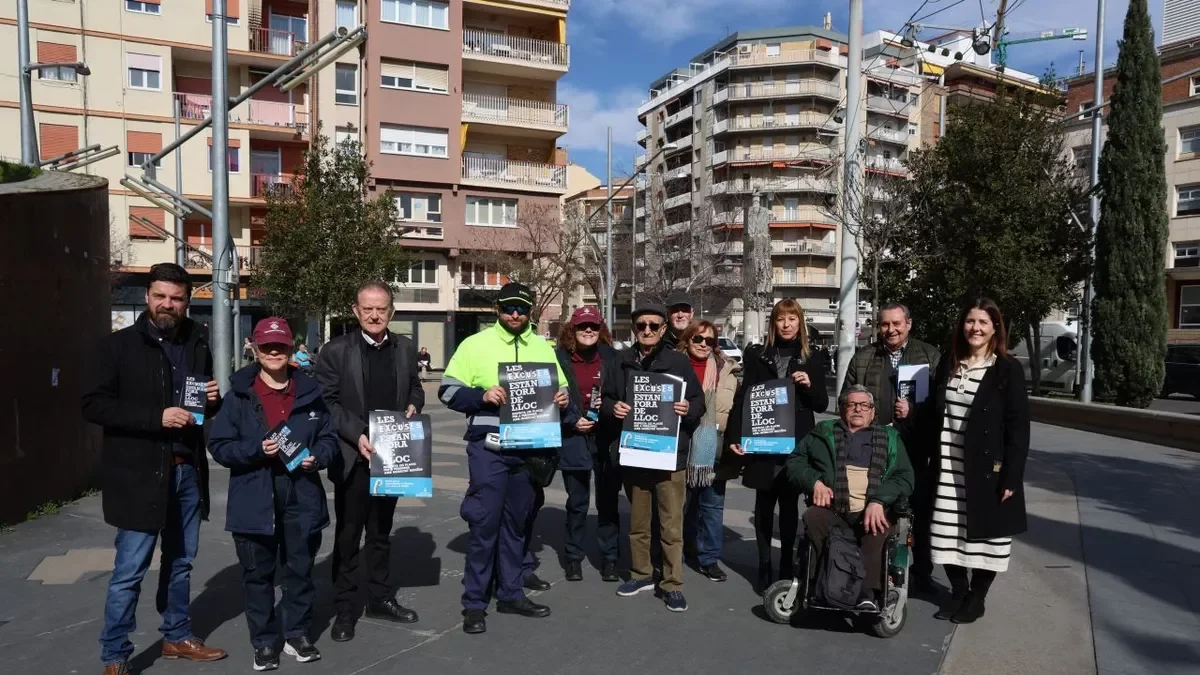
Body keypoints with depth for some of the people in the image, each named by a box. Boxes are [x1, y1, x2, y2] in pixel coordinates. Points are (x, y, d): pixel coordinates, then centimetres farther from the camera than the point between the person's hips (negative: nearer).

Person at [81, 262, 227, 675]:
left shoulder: (198, 346, 11)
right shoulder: (117, 346, -5)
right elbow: (93, 405, -12)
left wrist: (213, 401, -3)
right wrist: (156, 417, -22)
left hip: (187, 470, 5)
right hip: (139, 473, -5)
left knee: (180, 562, 17)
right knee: (129, 571, 1)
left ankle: (177, 637, 32)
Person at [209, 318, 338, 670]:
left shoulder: (309, 391, 3)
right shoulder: (239, 394, -3)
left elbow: (329, 438, 9)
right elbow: (219, 446, -4)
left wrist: (316, 457, -11)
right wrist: (257, 449, -20)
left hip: (301, 498, 2)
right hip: (254, 500, -1)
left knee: (300, 569, 12)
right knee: (258, 574, 9)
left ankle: (298, 635, 28)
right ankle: (264, 642, 24)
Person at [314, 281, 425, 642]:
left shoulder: (405, 348, 5)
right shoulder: (336, 350, -7)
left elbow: (415, 388, 15)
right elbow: (326, 401, -10)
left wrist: (413, 405, -7)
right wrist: (356, 436, -20)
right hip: (353, 456, -4)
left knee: (382, 532, 17)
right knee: (348, 534, 6)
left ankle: (381, 598, 30)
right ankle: (345, 609, 18)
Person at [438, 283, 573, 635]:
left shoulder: (543, 347, 10)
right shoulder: (475, 343, -2)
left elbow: (560, 389, 16)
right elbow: (448, 391, -4)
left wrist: (563, 400, -7)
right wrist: (482, 396, -21)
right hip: (488, 447, -4)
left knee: (517, 522, 14)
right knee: (485, 523, -2)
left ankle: (511, 594, 27)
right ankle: (474, 603, 11)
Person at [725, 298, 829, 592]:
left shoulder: (812, 359, 6)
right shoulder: (757, 355, 4)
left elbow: (822, 405, 7)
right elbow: (742, 397, 0)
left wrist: (809, 386, -13)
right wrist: (734, 435, -8)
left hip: (796, 444, 1)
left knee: (789, 504, 8)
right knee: (764, 504, 5)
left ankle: (787, 566, 18)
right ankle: (764, 567, 13)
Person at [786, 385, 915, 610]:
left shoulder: (889, 437, 21)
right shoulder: (824, 432, 22)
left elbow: (904, 476, 9)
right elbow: (795, 460, 17)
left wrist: (879, 500, -10)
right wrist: (814, 482, -4)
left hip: (871, 509, -1)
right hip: (832, 505, 1)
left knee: (877, 529, -33)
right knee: (811, 519, -30)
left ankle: (869, 594, -30)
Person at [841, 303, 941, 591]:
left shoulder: (930, 355, 4)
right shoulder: (863, 358, 8)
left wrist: (914, 410, -16)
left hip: (915, 449, -1)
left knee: (920, 512, 9)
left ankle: (922, 572, 25)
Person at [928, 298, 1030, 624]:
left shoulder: (1008, 369, -6)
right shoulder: (948, 364, 8)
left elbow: (1018, 427, -9)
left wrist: (1011, 477, -13)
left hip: (987, 469, -4)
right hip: (948, 469, 4)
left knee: (985, 534, 8)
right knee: (949, 534, 8)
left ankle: (977, 598, 24)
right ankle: (958, 592, 27)